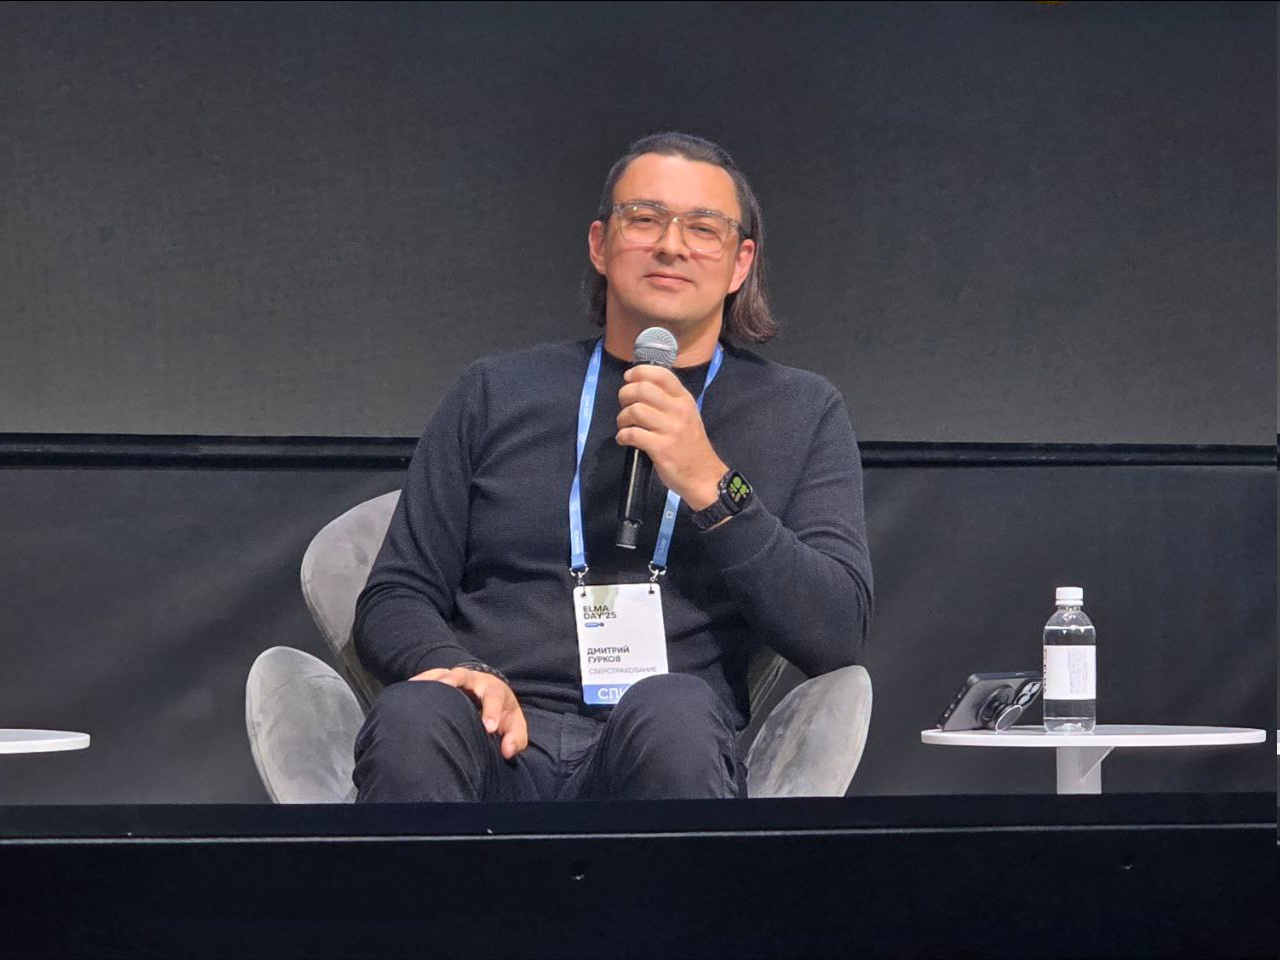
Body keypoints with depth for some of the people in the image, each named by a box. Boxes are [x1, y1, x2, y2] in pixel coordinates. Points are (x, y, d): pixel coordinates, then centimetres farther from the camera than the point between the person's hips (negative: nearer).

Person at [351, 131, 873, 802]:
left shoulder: (802, 412, 18)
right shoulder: (496, 393, 21)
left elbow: (838, 637, 4)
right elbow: (393, 599, 17)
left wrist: (713, 488, -7)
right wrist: (459, 670, -7)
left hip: (668, 749, 0)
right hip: (501, 749, 1)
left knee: (672, 711, -37)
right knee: (413, 716, -35)